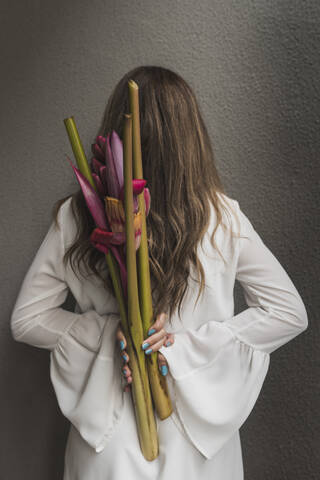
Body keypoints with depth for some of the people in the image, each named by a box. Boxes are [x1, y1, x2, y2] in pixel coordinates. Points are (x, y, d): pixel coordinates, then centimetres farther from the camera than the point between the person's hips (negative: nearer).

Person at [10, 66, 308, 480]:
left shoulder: (74, 218, -13)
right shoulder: (221, 217, -15)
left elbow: (26, 320, -4)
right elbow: (289, 313, -8)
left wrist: (108, 330, -13)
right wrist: (185, 344, -13)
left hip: (109, 434, 1)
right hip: (199, 437, 0)